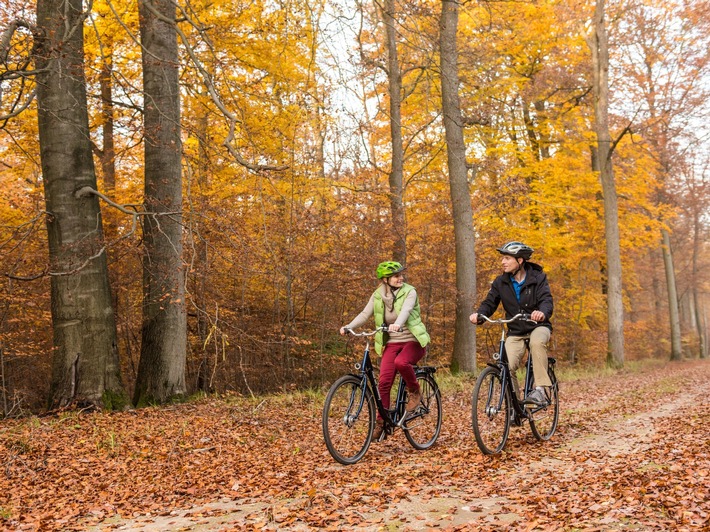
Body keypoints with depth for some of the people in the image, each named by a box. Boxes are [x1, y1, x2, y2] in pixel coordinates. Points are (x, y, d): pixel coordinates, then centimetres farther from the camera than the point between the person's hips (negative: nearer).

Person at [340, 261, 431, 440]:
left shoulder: (409, 292, -9)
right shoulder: (377, 295, 3)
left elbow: (405, 310, -28)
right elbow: (365, 314, -3)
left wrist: (397, 324, -49)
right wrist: (348, 327, -21)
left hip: (413, 341, -3)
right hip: (391, 343, 3)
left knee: (401, 362, -35)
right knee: (384, 382, -11)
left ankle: (415, 392, -6)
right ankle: (381, 423, 3)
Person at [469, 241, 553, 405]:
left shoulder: (537, 278, -8)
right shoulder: (500, 282, 1)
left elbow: (547, 300, -21)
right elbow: (490, 302, -2)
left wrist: (542, 312, -46)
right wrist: (478, 314, -25)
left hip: (538, 326, -2)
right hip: (515, 332, 3)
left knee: (537, 342, -39)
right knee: (506, 367, -21)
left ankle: (541, 390, -34)